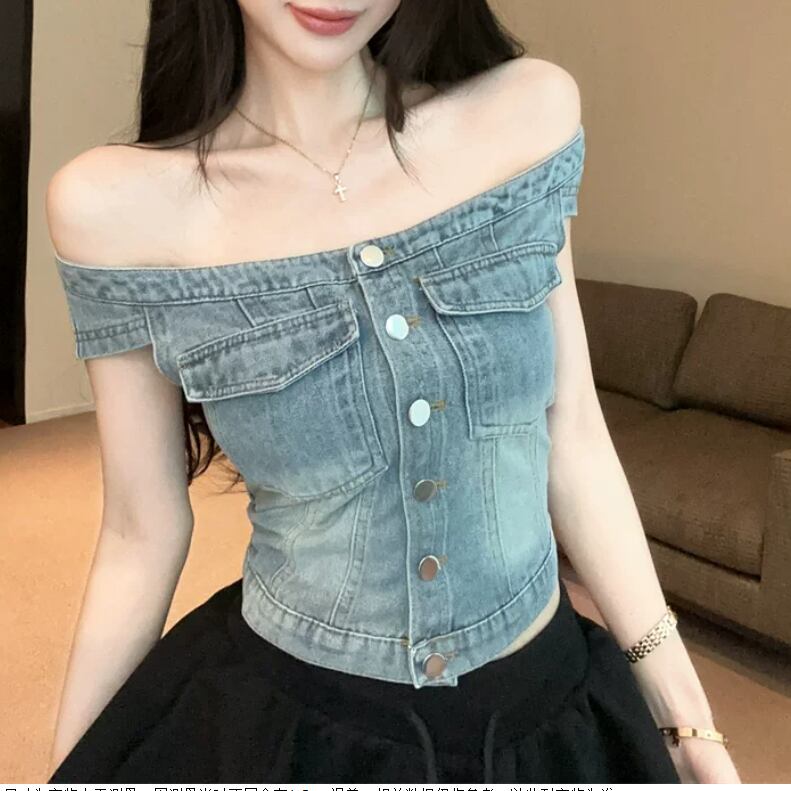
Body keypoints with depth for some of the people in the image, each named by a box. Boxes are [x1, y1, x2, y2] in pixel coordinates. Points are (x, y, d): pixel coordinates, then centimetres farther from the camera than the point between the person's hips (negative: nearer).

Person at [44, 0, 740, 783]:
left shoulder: (529, 113, -9)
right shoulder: (117, 204, -16)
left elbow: (571, 433, -4)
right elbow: (142, 536, -7)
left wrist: (687, 719, 1)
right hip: (284, 725, -2)